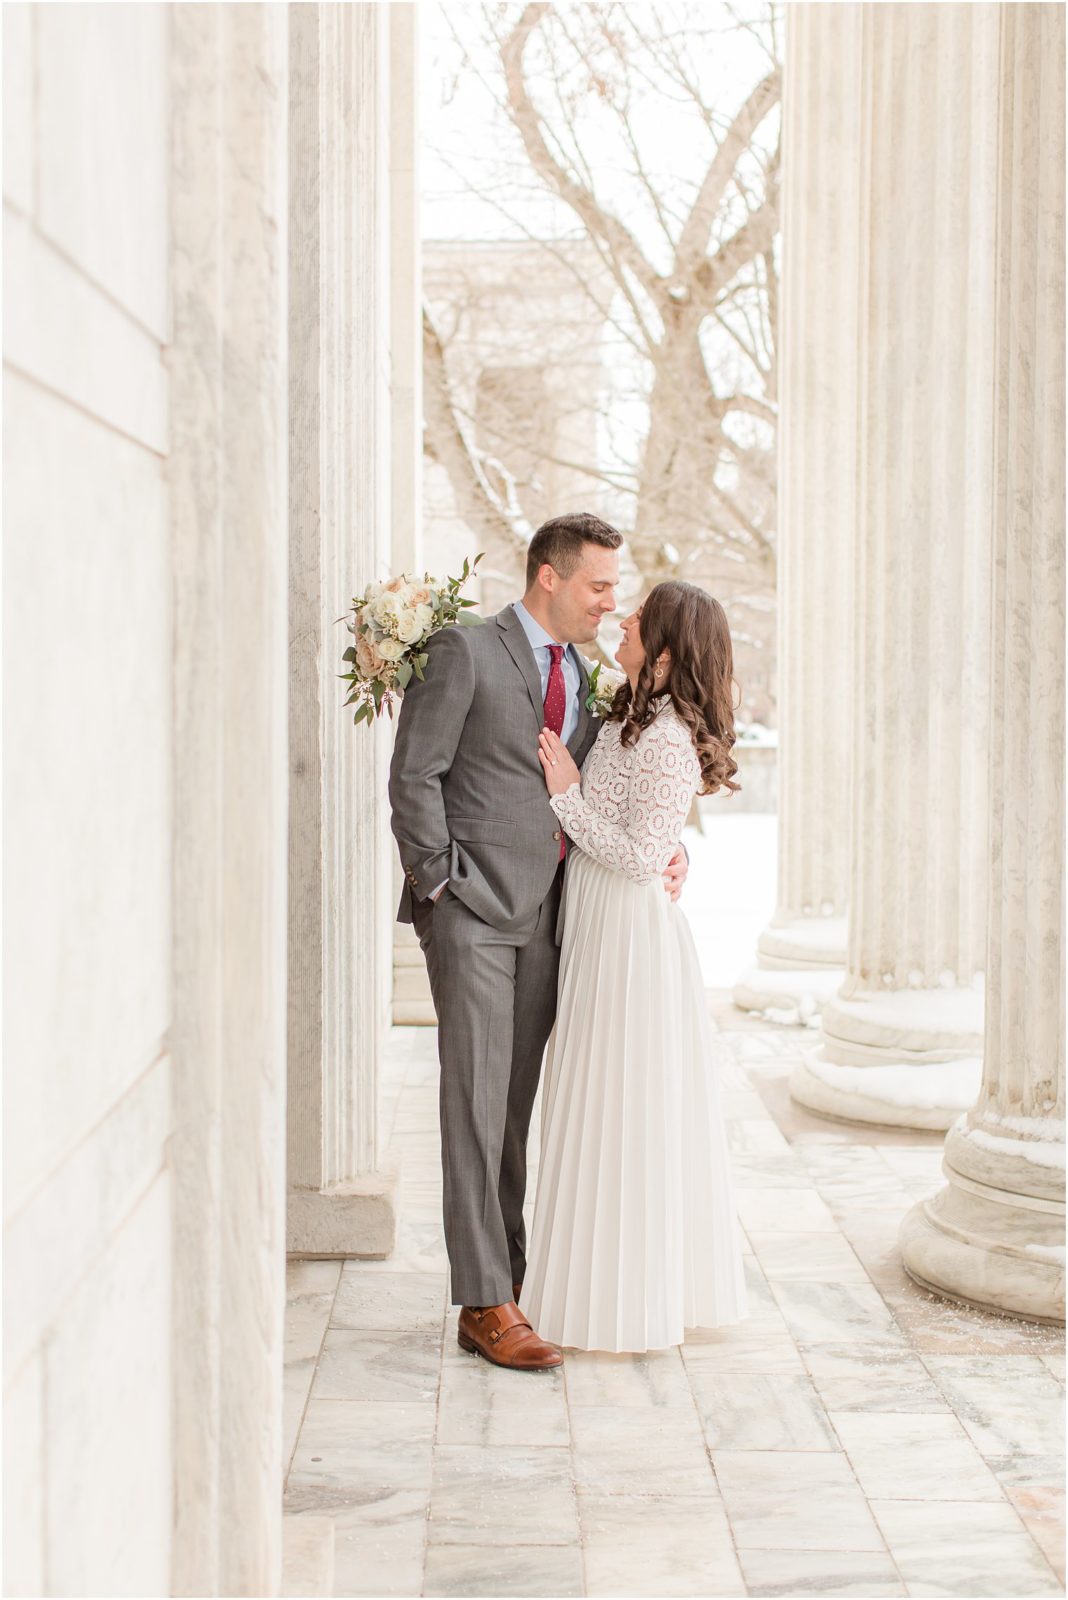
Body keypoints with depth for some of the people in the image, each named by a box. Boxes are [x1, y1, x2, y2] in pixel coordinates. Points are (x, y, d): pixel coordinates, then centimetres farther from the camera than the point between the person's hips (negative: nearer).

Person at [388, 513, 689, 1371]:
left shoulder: (584, 674, 16)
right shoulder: (467, 653, -5)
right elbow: (414, 775, -9)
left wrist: (664, 847, 5)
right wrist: (440, 881, -12)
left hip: (544, 914, 7)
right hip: (474, 910, -6)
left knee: (520, 1105, 10)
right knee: (477, 1102, -6)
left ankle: (512, 1273, 18)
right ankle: (485, 1306, -4)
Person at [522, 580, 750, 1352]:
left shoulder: (668, 740, -19)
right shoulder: (628, 720, 9)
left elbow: (640, 856, -22)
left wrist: (567, 794, -16)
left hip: (631, 934, -9)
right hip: (599, 930, 9)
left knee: (623, 1111, -1)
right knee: (612, 1109, 16)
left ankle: (627, 1303, 11)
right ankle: (628, 1282, 28)